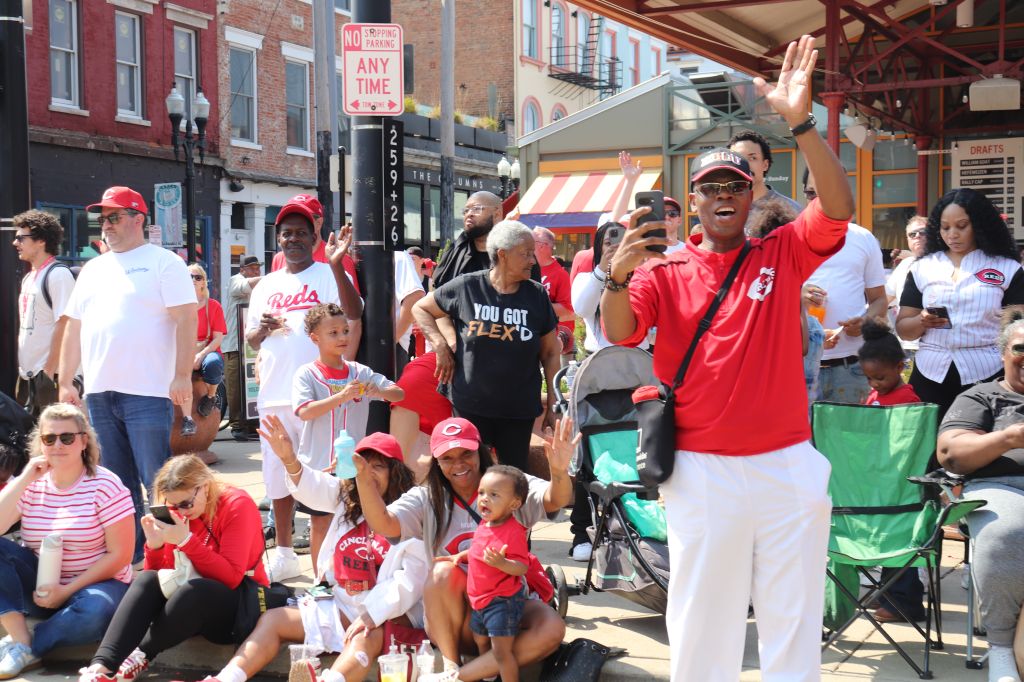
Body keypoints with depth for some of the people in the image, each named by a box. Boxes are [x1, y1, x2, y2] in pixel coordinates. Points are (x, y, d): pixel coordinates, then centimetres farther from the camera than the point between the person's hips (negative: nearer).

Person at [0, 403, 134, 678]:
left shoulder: (105, 486, -11)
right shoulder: (31, 484, 1)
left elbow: (120, 554, -14)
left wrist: (67, 590, -19)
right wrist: (24, 479, -18)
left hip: (94, 584, -4)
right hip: (40, 586, 4)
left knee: (94, 613, -37)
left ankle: (23, 646, -16)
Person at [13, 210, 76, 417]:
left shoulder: (58, 274, -10)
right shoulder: (28, 278, 16)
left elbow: (64, 325, -16)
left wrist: (50, 370, -19)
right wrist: (22, 368, 14)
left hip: (50, 374, -9)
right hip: (28, 374, 9)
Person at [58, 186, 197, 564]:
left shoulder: (164, 263, -2)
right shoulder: (93, 269, 18)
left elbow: (186, 320, -10)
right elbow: (74, 327, 20)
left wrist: (182, 376, -18)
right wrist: (65, 381, 15)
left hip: (147, 392, -7)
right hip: (99, 392, 7)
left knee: (158, 483, -5)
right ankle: (129, 554, 21)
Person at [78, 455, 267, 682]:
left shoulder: (238, 505, -14)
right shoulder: (177, 512, 2)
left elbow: (231, 578, -21)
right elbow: (163, 573, 5)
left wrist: (186, 541, -28)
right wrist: (155, 546, -15)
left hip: (240, 606, -5)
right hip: (193, 602, 5)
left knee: (193, 589, -35)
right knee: (148, 580, -23)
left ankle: (140, 656, -19)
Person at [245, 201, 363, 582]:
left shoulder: (328, 276, 1)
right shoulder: (267, 285, 17)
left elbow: (354, 314, -17)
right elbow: (251, 341, 20)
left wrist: (336, 266, -26)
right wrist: (262, 328, -3)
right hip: (274, 396, 5)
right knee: (278, 477, 12)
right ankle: (284, 554, 25)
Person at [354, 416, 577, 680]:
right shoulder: (426, 499, 1)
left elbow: (555, 500, -21)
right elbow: (383, 524, -16)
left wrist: (559, 471, -45)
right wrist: (362, 475, -33)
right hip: (449, 619, 0)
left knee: (552, 629, -29)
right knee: (443, 570, -30)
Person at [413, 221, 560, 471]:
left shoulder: (536, 295, 0)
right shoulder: (466, 287, -5)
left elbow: (550, 352, 6)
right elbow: (420, 309, 8)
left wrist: (553, 403, 4)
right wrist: (441, 346, -4)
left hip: (520, 410, 1)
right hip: (471, 406, -1)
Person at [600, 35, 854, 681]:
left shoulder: (784, 254, 4)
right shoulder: (666, 270, 2)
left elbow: (839, 209, -12)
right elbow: (619, 332, -12)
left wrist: (801, 122, -22)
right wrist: (619, 276, -33)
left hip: (789, 466, 1)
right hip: (702, 471, -1)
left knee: (793, 613, 11)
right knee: (703, 613, 9)